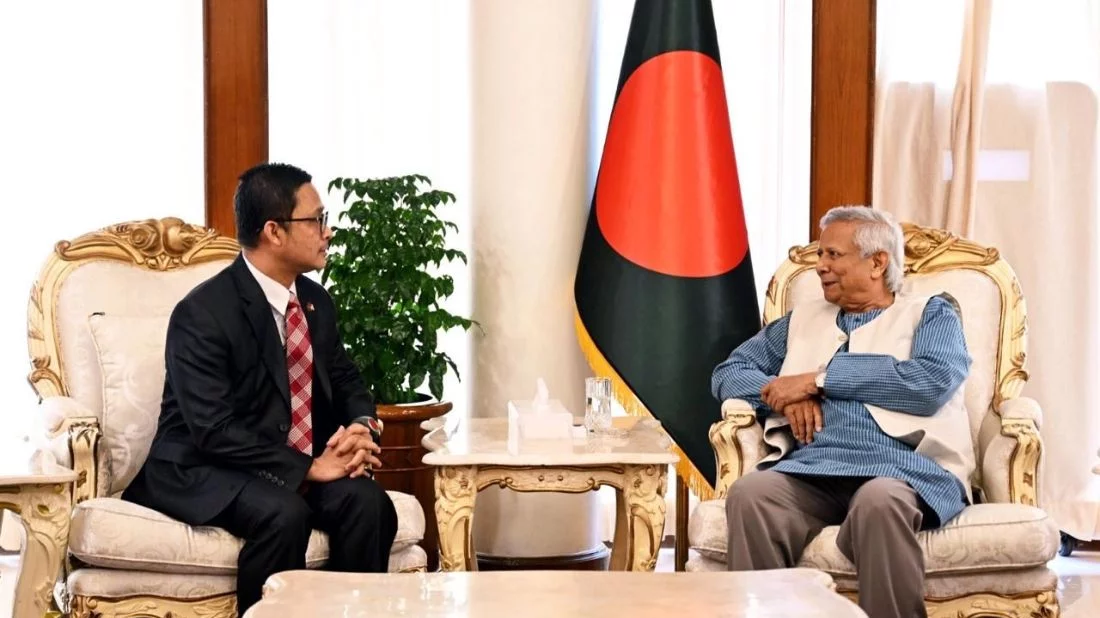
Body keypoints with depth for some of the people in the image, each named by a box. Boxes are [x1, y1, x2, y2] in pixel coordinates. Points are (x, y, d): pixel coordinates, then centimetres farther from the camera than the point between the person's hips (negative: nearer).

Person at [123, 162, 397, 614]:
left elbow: (346, 382, 16)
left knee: (368, 503, -23)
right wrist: (309, 468, -26)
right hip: (205, 470, -6)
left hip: (299, 463, 6)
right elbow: (215, 430, -24)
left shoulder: (315, 302, 6)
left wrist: (363, 427, -8)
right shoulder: (202, 314, -17)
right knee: (284, 513, -35)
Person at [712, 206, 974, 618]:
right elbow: (729, 372, 24)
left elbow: (931, 382, -4)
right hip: (810, 467, 3)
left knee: (879, 501, -39)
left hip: (900, 466, -3)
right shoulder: (802, 320, 28)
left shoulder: (931, 314, 16)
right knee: (749, 492, -31)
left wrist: (819, 379, -3)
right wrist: (788, 395, 2)